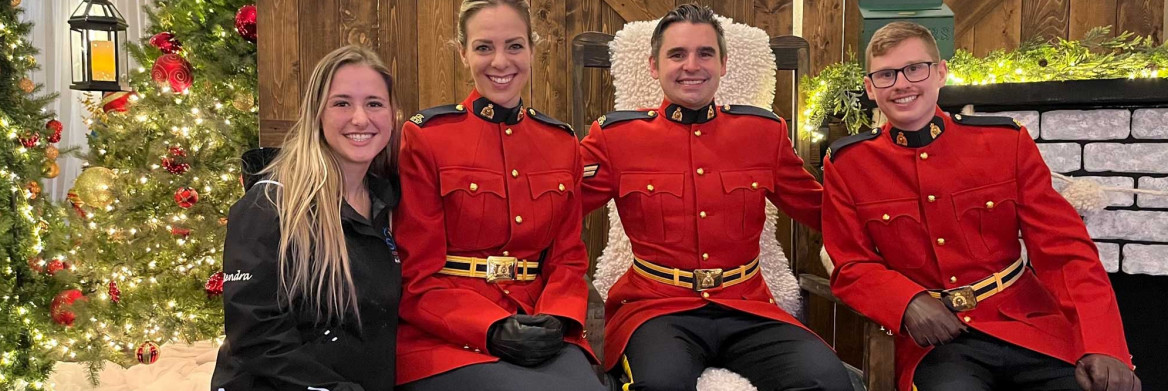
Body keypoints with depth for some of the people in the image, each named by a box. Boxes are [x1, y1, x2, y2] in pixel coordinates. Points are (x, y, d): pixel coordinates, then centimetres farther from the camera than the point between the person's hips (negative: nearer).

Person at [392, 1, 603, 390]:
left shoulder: (562, 142, 10)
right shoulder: (423, 137, -3)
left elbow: (569, 257, 10)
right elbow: (419, 275, -5)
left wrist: (554, 320, -10)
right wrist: (494, 329, -18)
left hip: (541, 333, 4)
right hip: (447, 337, -3)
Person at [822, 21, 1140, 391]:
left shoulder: (1007, 141, 3)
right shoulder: (846, 165, 1)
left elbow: (1065, 247, -1)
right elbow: (852, 267, 5)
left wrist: (1101, 345, -14)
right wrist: (910, 302, -15)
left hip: (1030, 329, 3)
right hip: (934, 340, -2)